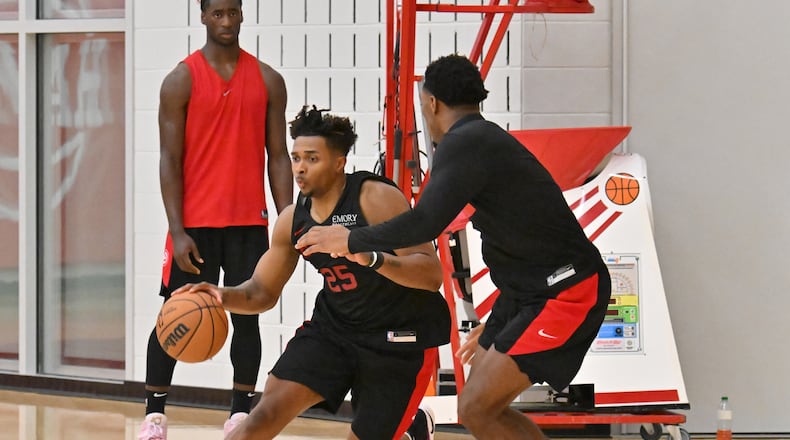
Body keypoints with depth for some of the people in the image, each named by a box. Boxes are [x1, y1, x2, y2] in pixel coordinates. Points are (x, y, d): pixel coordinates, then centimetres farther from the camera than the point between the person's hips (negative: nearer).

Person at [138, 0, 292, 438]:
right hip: (196, 221, -3)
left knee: (247, 316, 4)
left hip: (249, 221, 3)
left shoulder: (267, 81, 6)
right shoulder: (181, 80, -3)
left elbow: (277, 157, 8)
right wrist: (178, 231, -13)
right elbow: (170, 159, -5)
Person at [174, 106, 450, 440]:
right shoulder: (293, 220, 0)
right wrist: (223, 296, -14)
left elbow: (432, 273, -25)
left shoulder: (377, 199, -20)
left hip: (401, 336, -5)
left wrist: (372, 259, -43)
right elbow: (263, 292, 9)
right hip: (335, 326, 5)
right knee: (269, 409, -13)